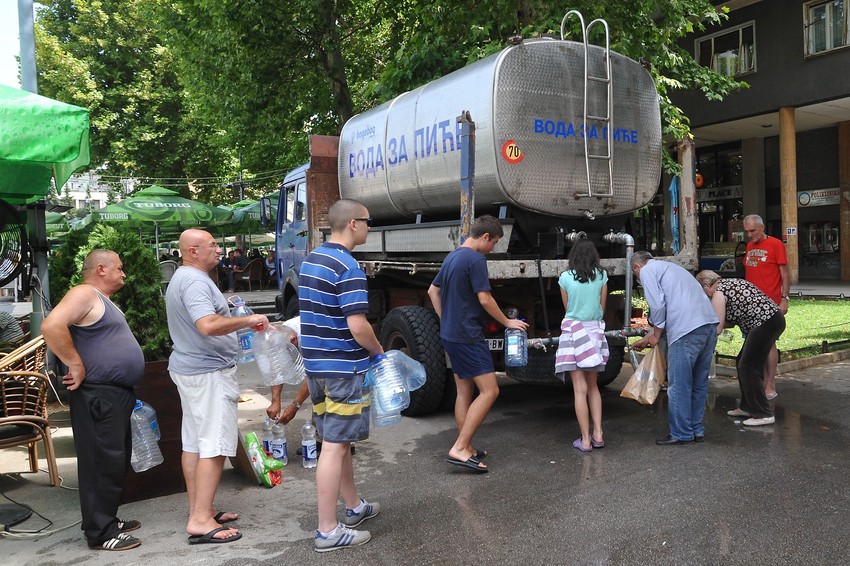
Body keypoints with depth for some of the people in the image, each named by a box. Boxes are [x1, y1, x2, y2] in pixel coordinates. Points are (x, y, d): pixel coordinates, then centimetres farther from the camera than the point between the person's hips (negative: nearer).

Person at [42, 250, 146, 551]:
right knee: (102, 462, -5)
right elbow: (51, 326, -27)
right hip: (97, 396, -10)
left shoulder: (105, 301, 20)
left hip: (117, 394, 10)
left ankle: (108, 519, 28)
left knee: (116, 461, 16)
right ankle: (101, 533, 4)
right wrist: (76, 366, -21)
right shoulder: (84, 294, -11)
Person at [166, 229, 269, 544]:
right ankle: (200, 521, -7)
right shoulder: (195, 281, -19)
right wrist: (248, 320, -23)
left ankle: (198, 509, 22)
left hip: (188, 368, 11)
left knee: (193, 442, 13)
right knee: (214, 446, -8)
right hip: (208, 373, -11)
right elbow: (208, 325, -33)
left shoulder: (183, 278, 16)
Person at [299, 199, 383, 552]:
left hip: (315, 363, 9)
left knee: (339, 440, 19)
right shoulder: (348, 268, -19)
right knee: (335, 446, -3)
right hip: (343, 367, -9)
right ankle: (328, 531, 6)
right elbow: (358, 326, -25)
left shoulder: (311, 259, 10)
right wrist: (378, 351, -6)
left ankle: (354, 507, 34)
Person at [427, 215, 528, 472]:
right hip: (468, 336, -10)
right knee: (489, 391, -7)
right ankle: (459, 449, -9)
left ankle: (466, 448, 19)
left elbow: (433, 291, 22)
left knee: (465, 391, 14)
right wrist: (507, 322, -3)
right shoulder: (476, 259, -14)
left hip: (450, 335, 10)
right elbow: (484, 299, -17)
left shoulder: (451, 257, 14)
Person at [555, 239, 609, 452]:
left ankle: (585, 440, 0)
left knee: (580, 389, -2)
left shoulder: (565, 277, -3)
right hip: (595, 330, 3)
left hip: (573, 330, -3)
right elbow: (602, 307, 10)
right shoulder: (601, 276, 2)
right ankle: (598, 435, 13)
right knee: (592, 386, 16)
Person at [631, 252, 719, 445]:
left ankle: (681, 434, 8)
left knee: (679, 385, 1)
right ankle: (697, 430, 26)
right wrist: (646, 338, 37)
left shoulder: (647, 270, 5)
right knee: (699, 382, 17)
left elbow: (658, 305, -8)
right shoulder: (670, 267, 32)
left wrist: (656, 334, 6)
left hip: (687, 330, -9)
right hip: (710, 324, 9)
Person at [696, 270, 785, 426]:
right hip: (774, 319, 10)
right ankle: (747, 407, 26)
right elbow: (733, 320, 20)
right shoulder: (729, 283, 18)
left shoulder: (718, 294, -9)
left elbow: (717, 329, -8)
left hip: (766, 324, -10)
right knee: (743, 363, 17)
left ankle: (764, 414, -1)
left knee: (748, 367, -4)